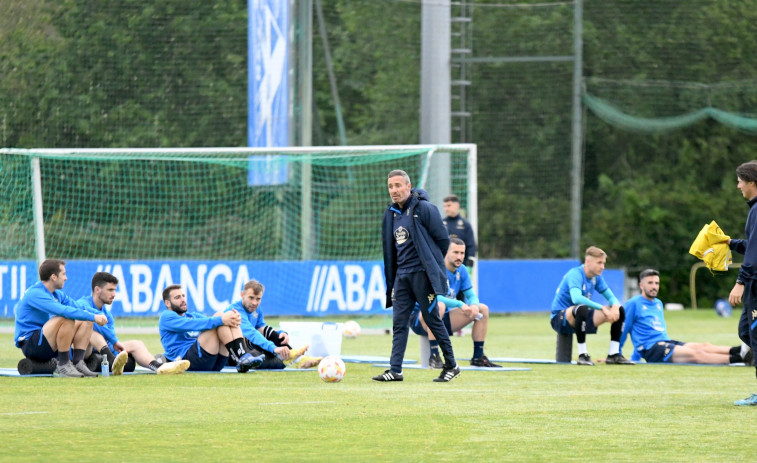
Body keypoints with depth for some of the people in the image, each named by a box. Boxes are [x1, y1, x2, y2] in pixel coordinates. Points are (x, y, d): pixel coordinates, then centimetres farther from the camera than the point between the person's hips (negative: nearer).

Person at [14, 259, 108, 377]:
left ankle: (78, 362, -8)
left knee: (86, 322, 3)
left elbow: (79, 309, 14)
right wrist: (93, 317, -26)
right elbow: (64, 311, -29)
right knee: (67, 319, -29)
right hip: (30, 344, -9)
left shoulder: (57, 294, 13)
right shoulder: (36, 293, -18)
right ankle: (63, 365, -23)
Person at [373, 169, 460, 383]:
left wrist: (433, 264, 3)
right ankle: (395, 370, -2)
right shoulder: (391, 213, 12)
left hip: (422, 274, -7)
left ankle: (451, 365, 10)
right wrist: (391, 280, 15)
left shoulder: (424, 208, -9)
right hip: (401, 275, 7)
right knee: (399, 323, 1)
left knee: (432, 320, -2)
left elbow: (443, 238, -6)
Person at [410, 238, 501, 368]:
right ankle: (434, 356, -36)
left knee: (483, 309, 0)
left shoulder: (461, 270, 4)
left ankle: (478, 357, 3)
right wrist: (460, 304, -36)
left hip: (443, 319, 7)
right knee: (439, 306, -40)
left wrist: (474, 305, -19)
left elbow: (471, 295, 6)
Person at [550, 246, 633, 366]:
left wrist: (615, 306, -18)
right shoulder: (575, 275, -21)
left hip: (581, 319, 8)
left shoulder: (596, 277, 4)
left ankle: (613, 354, -3)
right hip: (560, 318, -8)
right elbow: (576, 298, -39)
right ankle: (582, 355, -33)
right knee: (582, 309, -42)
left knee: (619, 310, -2)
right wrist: (603, 308, -40)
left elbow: (611, 297, 8)